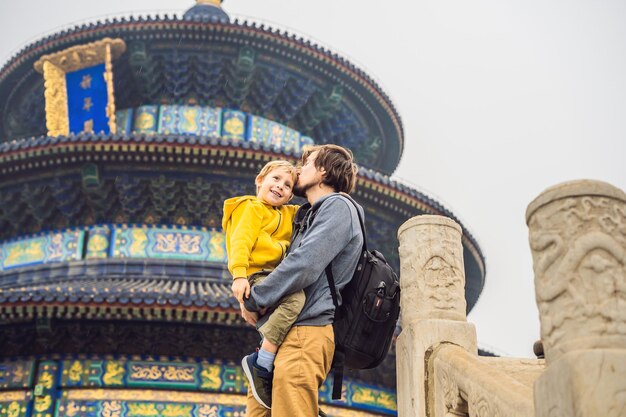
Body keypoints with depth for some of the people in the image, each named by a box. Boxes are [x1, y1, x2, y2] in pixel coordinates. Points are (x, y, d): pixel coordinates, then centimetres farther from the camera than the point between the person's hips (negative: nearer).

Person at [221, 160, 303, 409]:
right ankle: (261, 363, -26)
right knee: (295, 297, -33)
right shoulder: (252, 208, 2)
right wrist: (239, 274, -25)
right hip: (257, 277, -9)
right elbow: (240, 241, -11)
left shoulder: (288, 213, 27)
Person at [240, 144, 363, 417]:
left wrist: (254, 301, -6)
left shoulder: (338, 206, -3)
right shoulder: (306, 215, 27)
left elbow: (304, 266, -15)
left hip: (306, 331, -9)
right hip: (282, 332, 9)